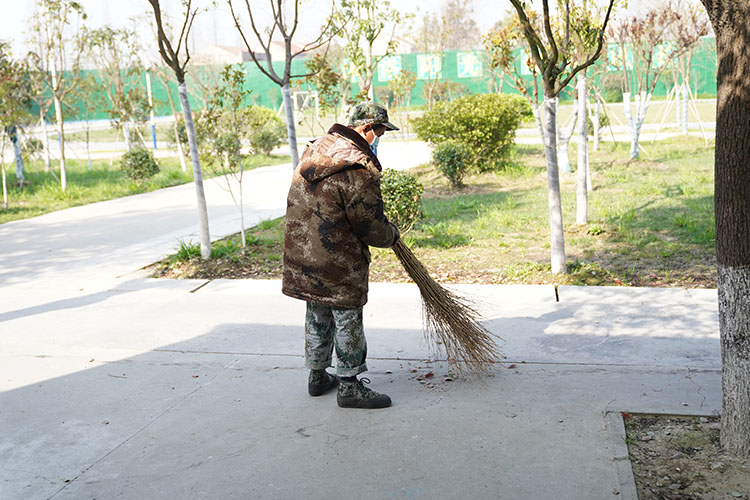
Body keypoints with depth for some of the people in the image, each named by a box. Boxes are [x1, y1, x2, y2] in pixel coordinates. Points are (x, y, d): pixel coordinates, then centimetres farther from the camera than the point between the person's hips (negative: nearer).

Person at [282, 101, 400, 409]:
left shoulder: (315, 150, 8)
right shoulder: (359, 166, -20)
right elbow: (369, 224, -18)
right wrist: (391, 235, 4)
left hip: (302, 252, 9)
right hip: (337, 262, -9)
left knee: (317, 316, 21)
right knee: (347, 321, 5)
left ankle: (317, 376, 34)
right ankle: (349, 387, 15)